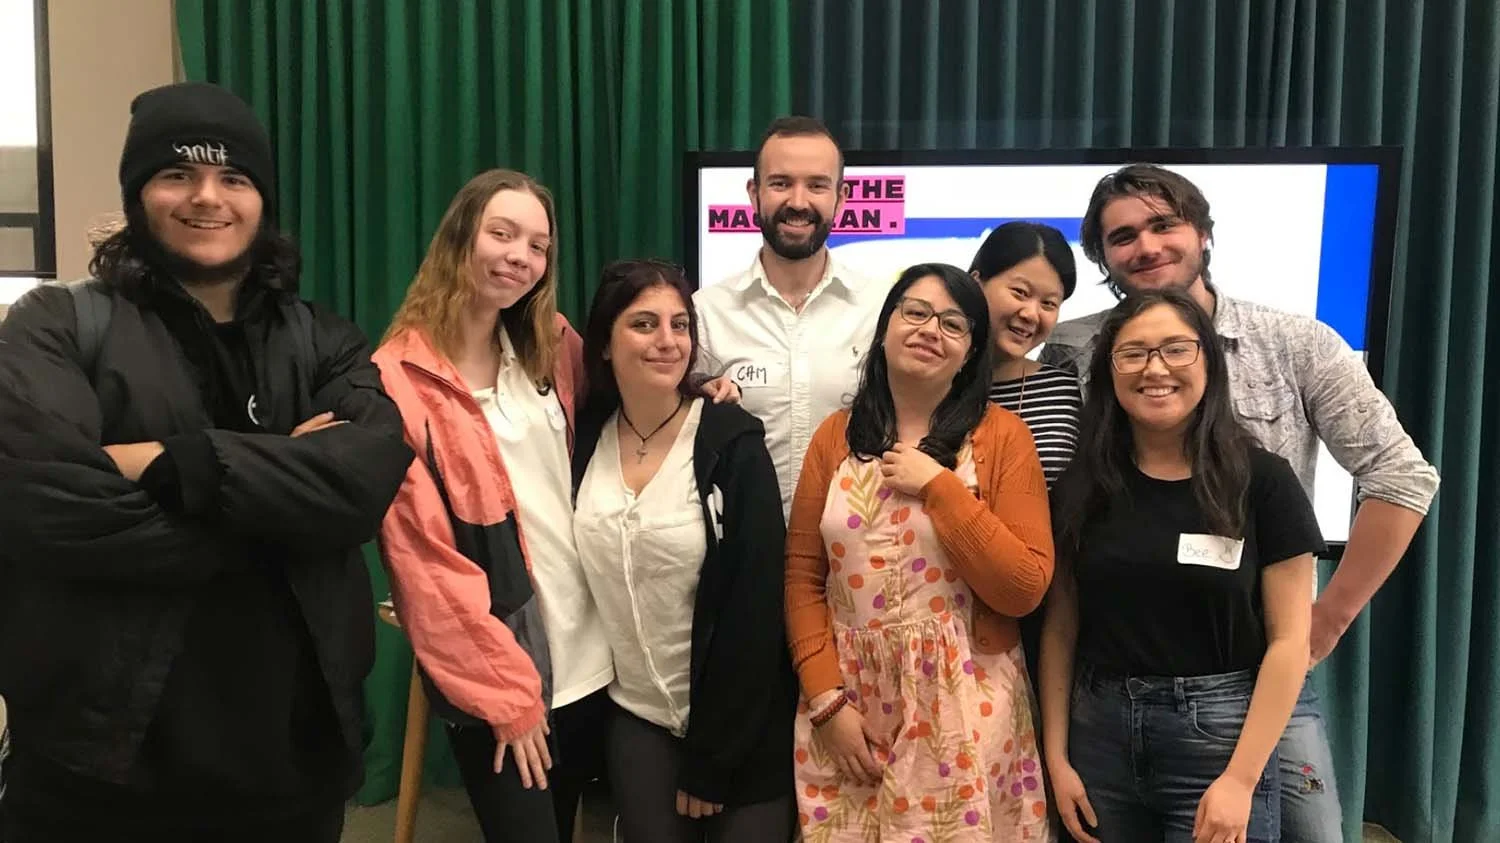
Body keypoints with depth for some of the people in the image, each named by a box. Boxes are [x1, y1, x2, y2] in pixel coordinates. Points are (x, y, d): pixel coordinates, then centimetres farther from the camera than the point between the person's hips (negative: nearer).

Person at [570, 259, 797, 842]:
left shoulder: (733, 444, -14)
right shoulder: (585, 439, -2)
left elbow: (754, 608, -15)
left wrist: (712, 759, -13)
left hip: (737, 727, -3)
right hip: (636, 719, 3)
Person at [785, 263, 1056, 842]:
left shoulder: (1002, 435, -4)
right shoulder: (836, 435, 4)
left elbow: (1024, 589, -11)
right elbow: (802, 576, 2)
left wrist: (939, 487, -15)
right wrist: (825, 697, -7)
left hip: (963, 707, -2)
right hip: (847, 702, 3)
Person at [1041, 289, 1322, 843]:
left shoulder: (1263, 481, -5)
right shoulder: (1081, 486, 2)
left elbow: (1288, 641, -7)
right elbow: (1060, 629, 5)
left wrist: (1241, 778, -12)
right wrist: (1056, 758, 0)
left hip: (1219, 735, -3)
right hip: (1098, 734, 3)